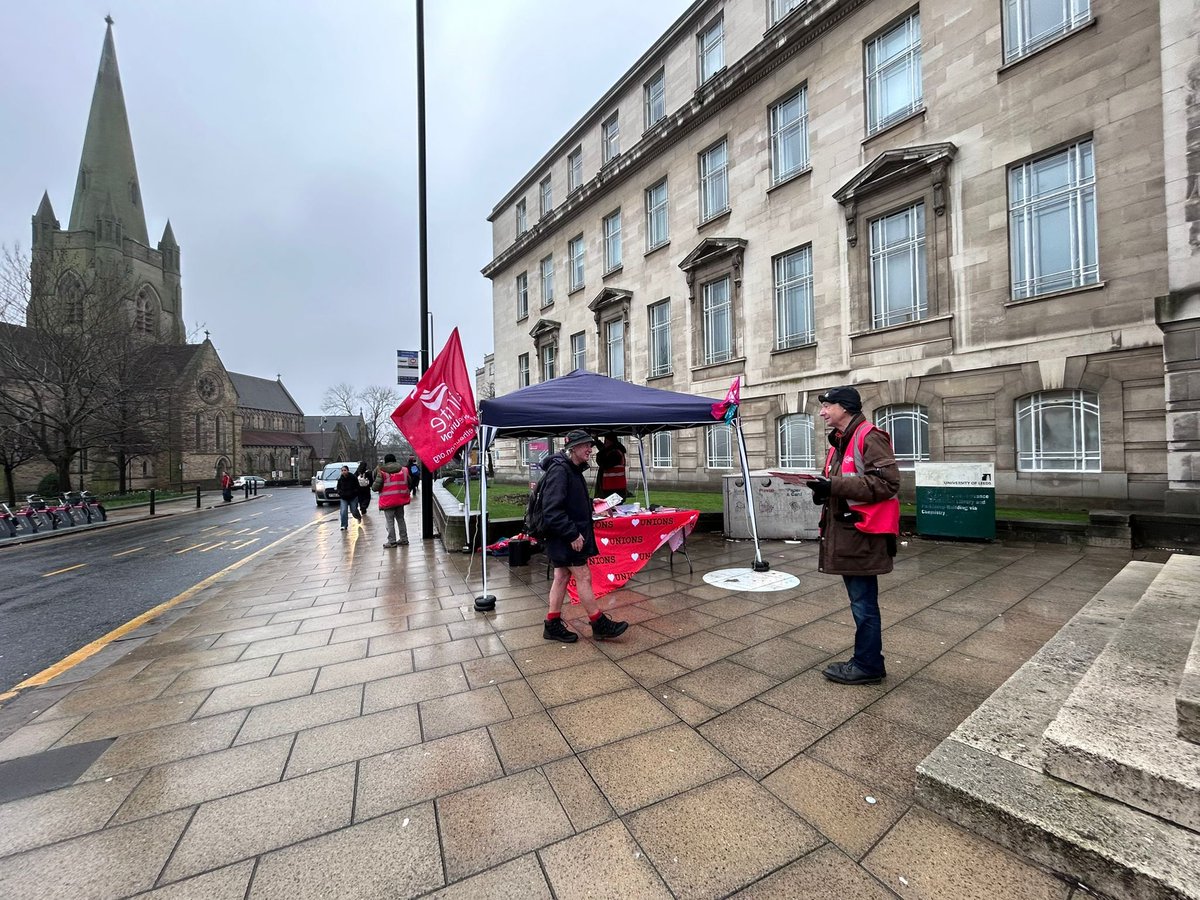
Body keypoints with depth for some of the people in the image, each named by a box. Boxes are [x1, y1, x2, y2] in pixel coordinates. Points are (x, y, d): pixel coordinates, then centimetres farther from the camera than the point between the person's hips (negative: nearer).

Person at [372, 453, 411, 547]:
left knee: (390, 521, 1)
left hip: (388, 501, -5)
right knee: (400, 519, 15)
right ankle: (404, 539, 18)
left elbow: (375, 487, -12)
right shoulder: (404, 469, 5)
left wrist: (373, 487, 10)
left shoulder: (381, 472, -9)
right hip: (400, 499, 5)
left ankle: (392, 541, 2)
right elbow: (409, 483, 12)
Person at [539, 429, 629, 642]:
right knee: (583, 577, -1)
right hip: (565, 538, -10)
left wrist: (591, 504, 13)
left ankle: (553, 625, 24)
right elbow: (552, 509, -25)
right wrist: (572, 534, -24)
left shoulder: (573, 469, 13)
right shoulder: (559, 470, -19)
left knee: (562, 577, 14)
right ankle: (599, 625, 12)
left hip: (568, 536, 10)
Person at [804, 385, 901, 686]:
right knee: (860, 600, 18)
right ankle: (865, 660, 31)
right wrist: (824, 490, 3)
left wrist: (834, 486, -25)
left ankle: (868, 666, 17)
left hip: (863, 534, -10)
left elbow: (887, 482, -22)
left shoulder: (869, 437, -13)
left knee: (863, 602, 2)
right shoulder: (839, 441, 17)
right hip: (844, 531, 10)